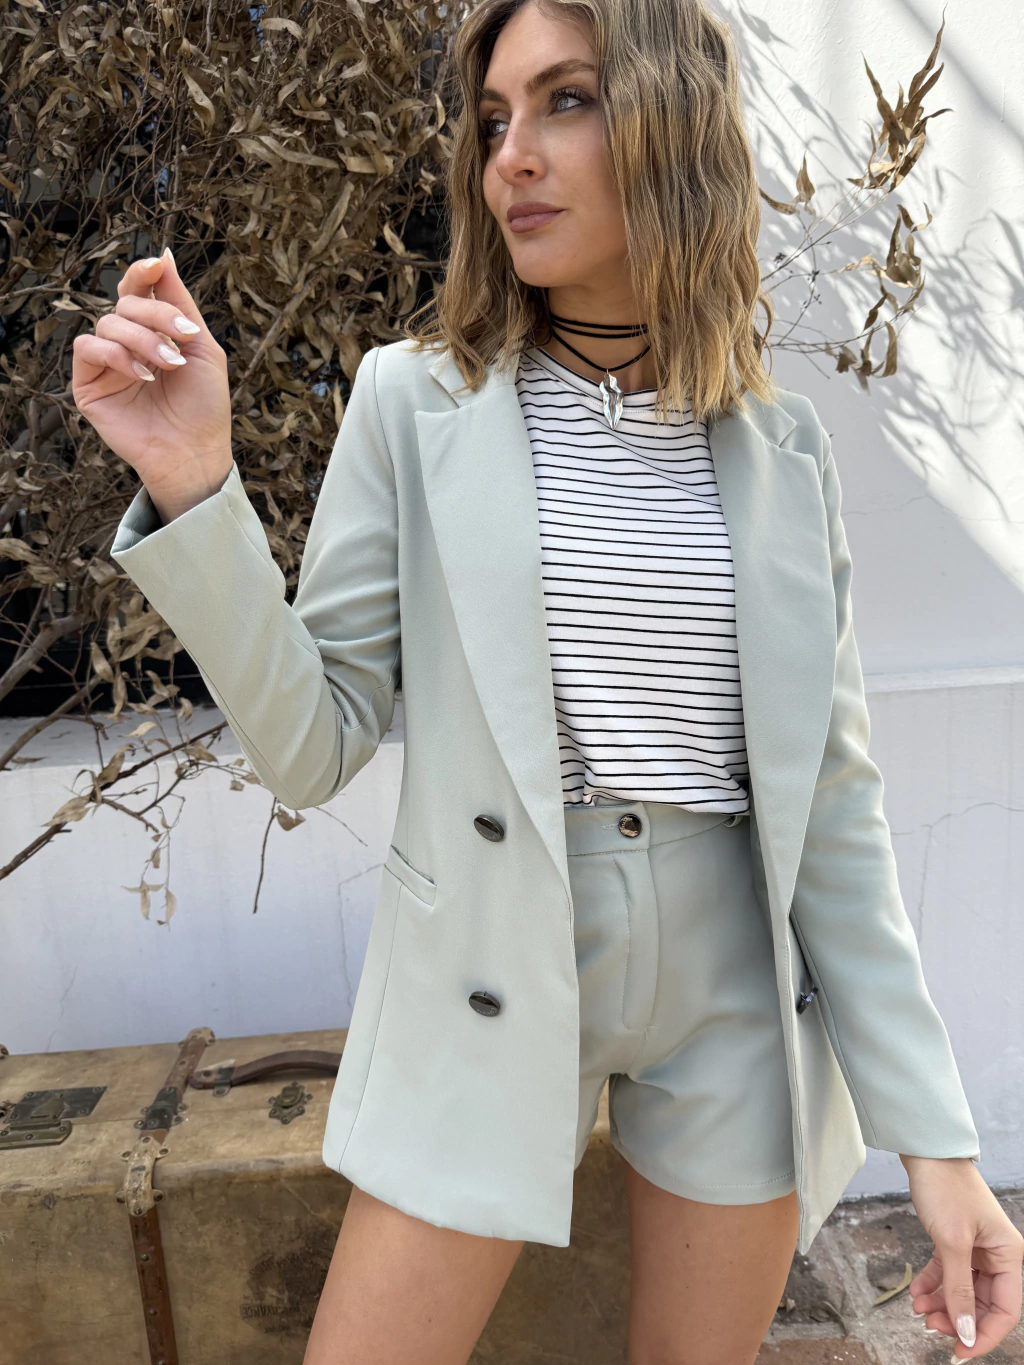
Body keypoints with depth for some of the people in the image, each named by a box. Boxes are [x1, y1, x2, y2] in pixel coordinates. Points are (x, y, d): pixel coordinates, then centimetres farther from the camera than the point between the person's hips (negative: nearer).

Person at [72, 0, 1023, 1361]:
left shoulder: (777, 439, -1)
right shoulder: (415, 398, -6)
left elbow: (826, 793, 0)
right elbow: (312, 747, -7)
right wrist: (194, 490, -21)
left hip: (741, 993, 3)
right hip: (487, 988, -1)